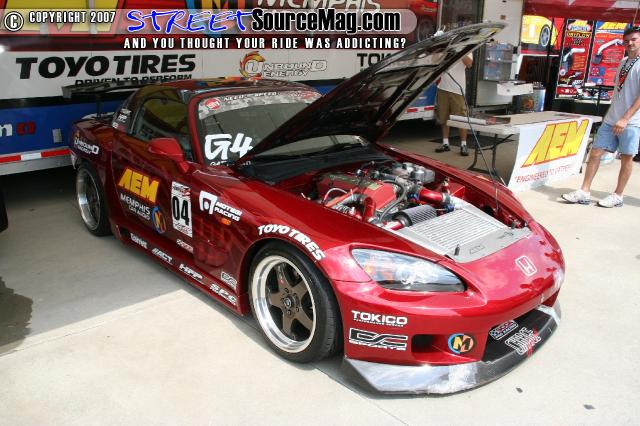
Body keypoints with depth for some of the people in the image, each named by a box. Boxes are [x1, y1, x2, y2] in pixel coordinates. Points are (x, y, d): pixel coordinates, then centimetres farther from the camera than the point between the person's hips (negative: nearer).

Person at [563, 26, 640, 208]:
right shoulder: (623, 62, 14)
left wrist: (625, 119, -21)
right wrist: (610, 114, 18)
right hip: (611, 119, 7)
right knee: (595, 153, 2)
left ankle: (617, 196, 13)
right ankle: (584, 192, 6)